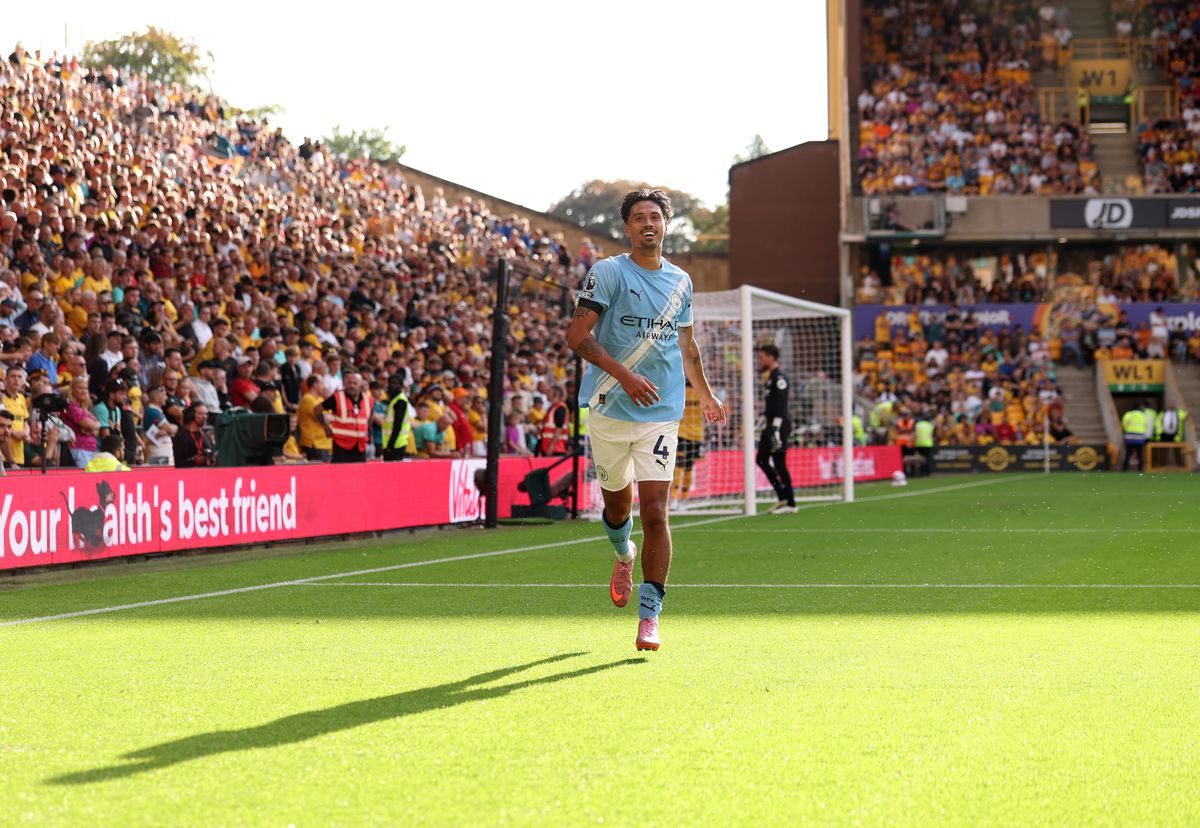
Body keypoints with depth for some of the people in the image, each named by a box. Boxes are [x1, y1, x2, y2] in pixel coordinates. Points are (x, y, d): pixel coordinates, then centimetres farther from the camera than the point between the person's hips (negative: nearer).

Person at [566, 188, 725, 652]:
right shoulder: (608, 273, -3)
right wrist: (623, 374, -20)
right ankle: (624, 554, 48)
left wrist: (705, 395, 35)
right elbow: (577, 336, -11)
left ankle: (650, 615, -6)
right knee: (617, 505, 12)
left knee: (654, 513, -10)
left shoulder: (680, 281, 12)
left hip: (662, 415, 2)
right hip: (609, 409, -2)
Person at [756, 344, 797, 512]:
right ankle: (782, 497, 16)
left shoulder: (779, 378, -13)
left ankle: (790, 503, -4)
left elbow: (781, 406, -20)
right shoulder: (771, 377, 17)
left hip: (779, 424, -10)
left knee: (779, 463, -9)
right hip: (771, 424, 10)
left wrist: (776, 429, -24)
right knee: (762, 460, 12)